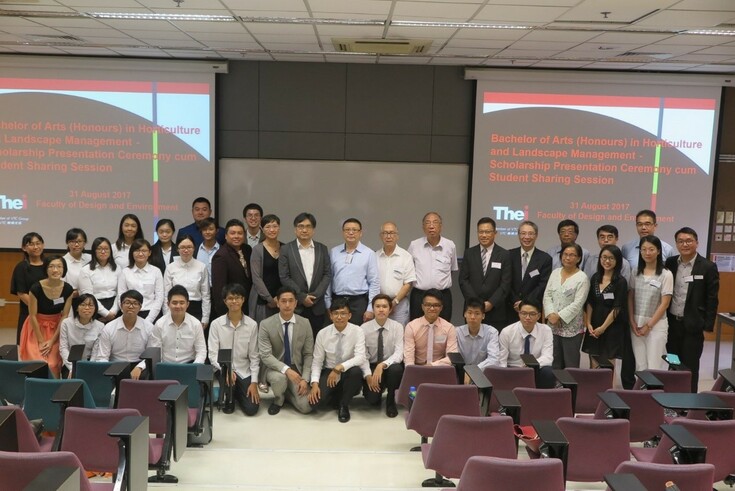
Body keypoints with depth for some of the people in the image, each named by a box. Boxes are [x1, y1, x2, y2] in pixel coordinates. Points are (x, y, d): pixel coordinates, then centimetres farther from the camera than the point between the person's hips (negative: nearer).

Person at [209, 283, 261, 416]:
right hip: (225, 370, -1)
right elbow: (213, 354, -8)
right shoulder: (216, 324, -7)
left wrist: (254, 382, -7)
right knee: (227, 375, -36)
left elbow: (254, 357, -1)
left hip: (245, 371, 1)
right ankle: (229, 399, 0)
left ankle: (238, 392, 24)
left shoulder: (252, 325, -5)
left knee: (251, 409, -12)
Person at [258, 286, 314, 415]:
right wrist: (286, 369, -31)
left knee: (306, 407, -16)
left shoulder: (305, 324, -5)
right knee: (279, 378, -38)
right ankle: (278, 399, -2)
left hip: (297, 369, 2)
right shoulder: (266, 324, -13)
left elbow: (309, 354, -1)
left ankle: (287, 392, 19)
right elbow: (265, 355, -18)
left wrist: (305, 379, -13)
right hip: (275, 368, -2)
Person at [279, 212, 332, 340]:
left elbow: (327, 274, 5)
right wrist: (302, 297, -9)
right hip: (295, 305, -2)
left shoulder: (322, 249, 10)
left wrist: (315, 295, -8)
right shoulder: (286, 249, 2)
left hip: (317, 306, 2)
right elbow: (284, 277, -3)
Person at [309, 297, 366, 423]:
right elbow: (317, 361, -3)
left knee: (356, 371, -37)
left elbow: (360, 358, -24)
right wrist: (315, 383, -18)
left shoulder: (357, 331, -12)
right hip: (329, 373, 1)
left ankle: (344, 405, -10)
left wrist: (339, 368, -35)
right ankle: (340, 398, 10)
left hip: (348, 374, -1)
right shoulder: (322, 334, -7)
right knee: (316, 401, -25)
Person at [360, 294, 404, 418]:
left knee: (396, 368, -36)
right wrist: (368, 375, -24)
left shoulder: (397, 327, -10)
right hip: (372, 367, 0)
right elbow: (363, 356, -9)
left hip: (390, 366, 0)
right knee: (372, 399, -23)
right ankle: (378, 393, 18)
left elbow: (399, 353, -20)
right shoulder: (364, 328, -8)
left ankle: (390, 400, -7)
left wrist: (382, 365, -36)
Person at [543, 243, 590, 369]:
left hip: (572, 327, -5)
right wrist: (550, 314, -8)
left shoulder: (582, 278, -7)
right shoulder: (555, 273, 9)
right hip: (553, 326, 5)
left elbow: (577, 304, -13)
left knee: (571, 364, 2)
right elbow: (547, 295, 6)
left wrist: (559, 316, -15)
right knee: (554, 362, 10)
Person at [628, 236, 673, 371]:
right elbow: (630, 298, 8)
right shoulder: (636, 273, 5)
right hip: (636, 324, 3)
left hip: (656, 324, -3)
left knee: (654, 367, -2)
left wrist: (649, 325, -8)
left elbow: (664, 304, -8)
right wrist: (632, 322, -2)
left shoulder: (666, 274, -7)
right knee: (640, 365, 6)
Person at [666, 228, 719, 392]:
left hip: (693, 325, -4)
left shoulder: (708, 267, -7)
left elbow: (712, 299, -6)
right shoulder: (670, 263, 4)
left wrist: (708, 326, -9)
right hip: (672, 323, 4)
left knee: (690, 367, 3)